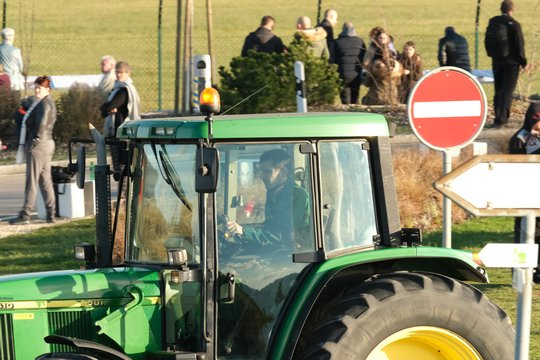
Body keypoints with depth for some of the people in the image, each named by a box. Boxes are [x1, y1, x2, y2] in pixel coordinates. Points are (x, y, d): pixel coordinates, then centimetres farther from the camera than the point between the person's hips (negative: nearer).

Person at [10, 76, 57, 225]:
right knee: (45, 180, 11)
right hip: (47, 144, 10)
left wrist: (34, 141, -17)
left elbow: (41, 124, -24)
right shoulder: (48, 102, 17)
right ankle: (51, 214, 12)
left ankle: (25, 215, -5)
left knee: (32, 180, -7)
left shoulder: (45, 103, -14)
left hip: (38, 145, -10)